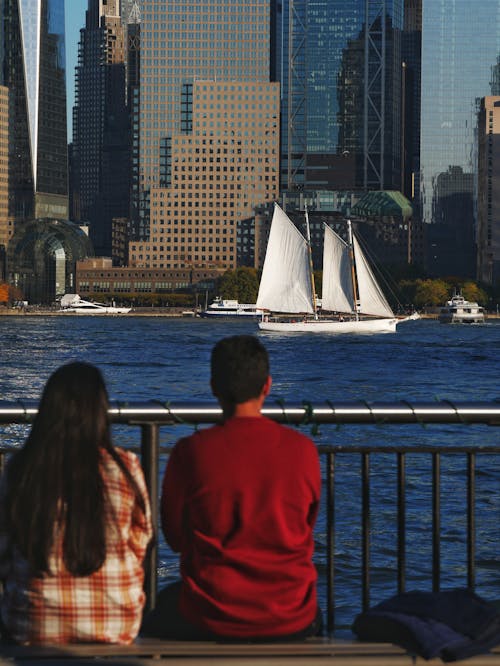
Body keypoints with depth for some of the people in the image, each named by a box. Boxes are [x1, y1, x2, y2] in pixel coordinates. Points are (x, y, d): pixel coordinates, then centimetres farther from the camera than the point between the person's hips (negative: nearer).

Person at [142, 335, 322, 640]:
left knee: (164, 602, 34)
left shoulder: (191, 452, -14)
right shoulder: (303, 450, -9)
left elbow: (175, 537, 0)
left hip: (211, 620, -1)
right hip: (290, 621, 1)